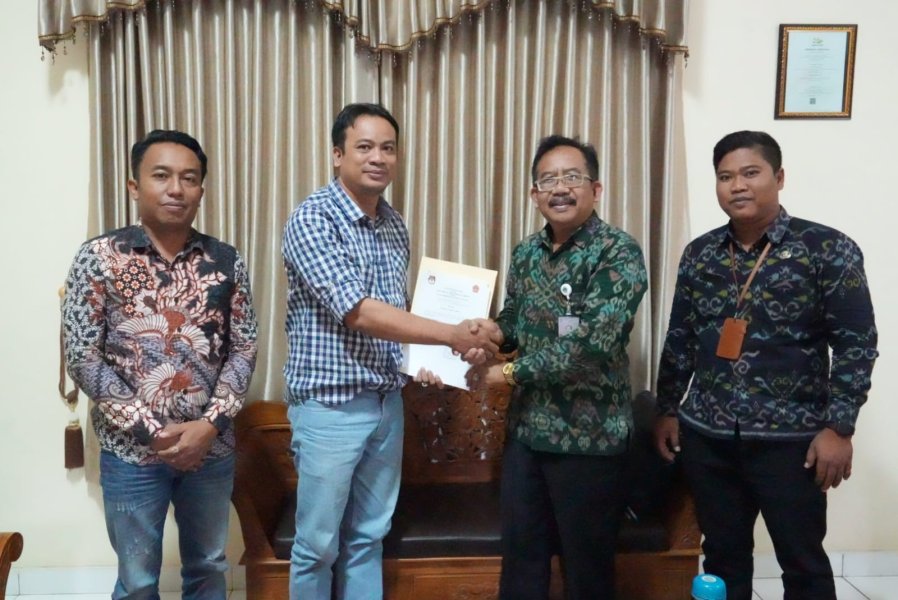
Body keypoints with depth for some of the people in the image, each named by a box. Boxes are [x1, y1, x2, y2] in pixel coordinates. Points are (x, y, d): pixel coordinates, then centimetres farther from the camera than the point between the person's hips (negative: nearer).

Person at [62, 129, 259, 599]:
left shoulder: (226, 261, 0)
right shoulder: (99, 258, -8)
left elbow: (244, 349, 1)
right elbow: (82, 358, -10)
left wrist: (211, 424, -13)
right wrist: (153, 430, -14)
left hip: (212, 446, 2)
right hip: (131, 451, -2)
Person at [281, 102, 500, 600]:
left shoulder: (394, 224, 7)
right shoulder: (312, 220, -16)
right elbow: (358, 314, -24)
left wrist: (426, 356, -1)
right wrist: (454, 335, -24)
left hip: (387, 402, 7)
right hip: (330, 405, -6)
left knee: (368, 537, 17)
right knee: (318, 544, 8)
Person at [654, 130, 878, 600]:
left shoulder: (828, 249, -6)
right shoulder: (699, 254, 6)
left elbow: (855, 344, -7)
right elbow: (679, 339, 11)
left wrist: (838, 427, -11)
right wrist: (667, 410, 10)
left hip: (790, 438, -3)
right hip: (706, 436, 4)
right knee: (723, 556, 14)